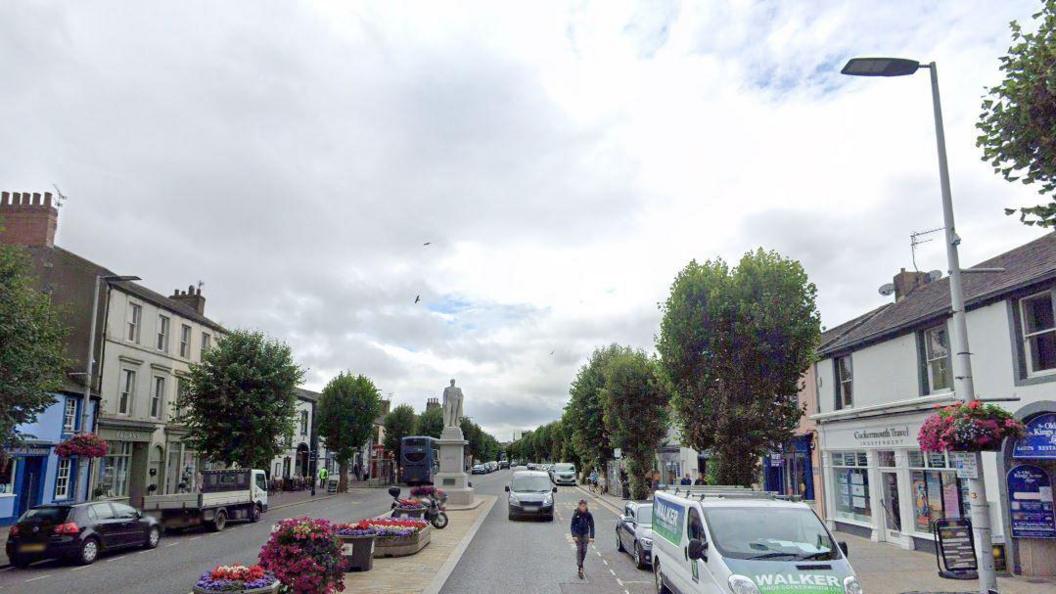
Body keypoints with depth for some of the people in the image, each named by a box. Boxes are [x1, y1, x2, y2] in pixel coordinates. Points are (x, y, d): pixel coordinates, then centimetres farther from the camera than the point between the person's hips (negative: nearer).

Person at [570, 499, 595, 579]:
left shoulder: (588, 514, -9)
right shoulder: (576, 514, -13)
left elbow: (591, 526, -5)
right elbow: (572, 525, -9)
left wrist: (591, 536, -11)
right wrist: (574, 535, -18)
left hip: (585, 534, 2)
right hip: (577, 534, -2)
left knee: (584, 550, 3)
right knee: (579, 549, -8)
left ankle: (581, 563, 28)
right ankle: (580, 567, -6)